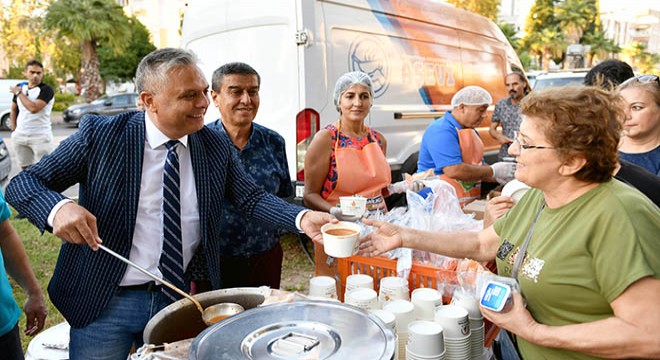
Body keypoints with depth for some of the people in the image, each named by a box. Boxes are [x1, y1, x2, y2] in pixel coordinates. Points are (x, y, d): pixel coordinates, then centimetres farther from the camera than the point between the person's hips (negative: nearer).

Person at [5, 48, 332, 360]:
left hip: (182, 298, 3)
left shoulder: (215, 145, -2)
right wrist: (58, 208, -31)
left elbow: (251, 197, -2)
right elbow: (23, 184, -7)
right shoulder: (100, 134, -10)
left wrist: (302, 218, -20)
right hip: (104, 303, -2)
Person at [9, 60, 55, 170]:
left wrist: (19, 93, -12)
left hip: (41, 137, -6)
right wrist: (13, 127, 11)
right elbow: (13, 110, 21)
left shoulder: (46, 90, -11)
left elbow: (34, 108, -25)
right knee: (25, 168, 14)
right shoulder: (19, 87, 9)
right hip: (19, 136, 6)